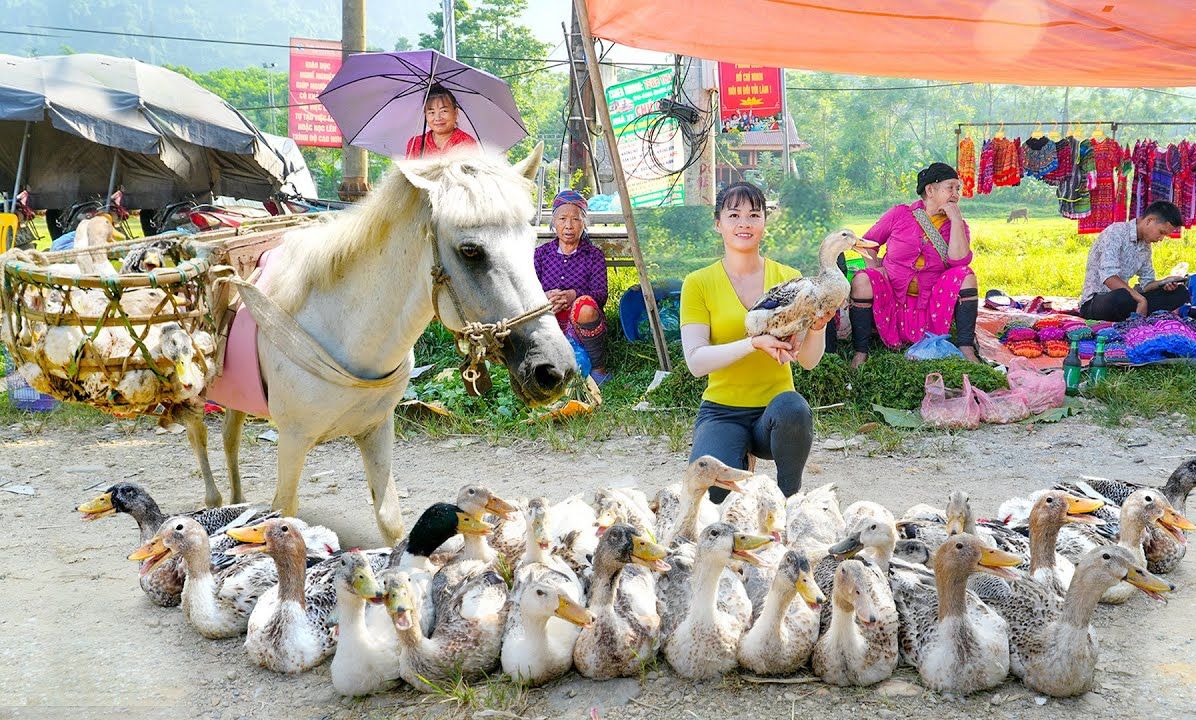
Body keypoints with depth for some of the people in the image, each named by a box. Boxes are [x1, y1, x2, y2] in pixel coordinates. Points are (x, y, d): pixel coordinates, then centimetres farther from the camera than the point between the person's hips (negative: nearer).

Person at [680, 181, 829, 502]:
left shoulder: (789, 278, 4)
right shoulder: (699, 283, -2)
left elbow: (808, 361, 0)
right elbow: (696, 361, -13)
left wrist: (817, 328, -21)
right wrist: (755, 343, -26)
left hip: (775, 411, 1)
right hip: (722, 411, -1)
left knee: (792, 406, -36)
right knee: (710, 486, -30)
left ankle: (790, 498, -8)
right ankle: (740, 461, 8)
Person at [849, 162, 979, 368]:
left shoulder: (956, 225, 4)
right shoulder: (900, 214, 1)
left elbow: (959, 260, -16)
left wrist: (956, 219, -15)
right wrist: (875, 266, -9)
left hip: (931, 308, 1)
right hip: (892, 301, -1)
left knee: (966, 275, -20)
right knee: (862, 280, -29)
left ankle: (966, 348, -20)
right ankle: (860, 352, -22)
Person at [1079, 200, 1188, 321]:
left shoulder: (1145, 246, 15)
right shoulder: (1116, 232, -13)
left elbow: (1146, 283, 18)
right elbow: (1108, 277, -26)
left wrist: (1163, 283, -4)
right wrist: (1141, 299, -29)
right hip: (1095, 301, -9)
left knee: (1180, 292, -3)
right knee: (1121, 297, -43)